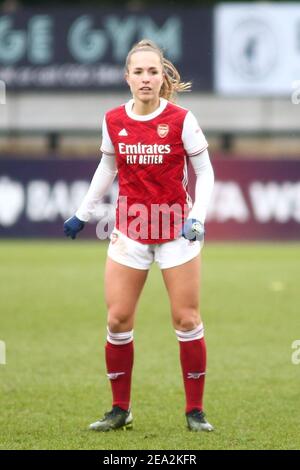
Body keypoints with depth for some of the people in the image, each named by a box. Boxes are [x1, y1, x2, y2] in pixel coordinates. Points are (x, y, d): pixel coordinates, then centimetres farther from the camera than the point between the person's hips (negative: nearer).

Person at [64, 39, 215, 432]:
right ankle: (120, 410, 13)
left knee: (187, 320, -1)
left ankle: (195, 411, 9)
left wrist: (198, 218, -16)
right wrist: (82, 213, 19)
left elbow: (205, 172, -3)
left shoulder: (181, 120, -10)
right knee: (118, 321, 0)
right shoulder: (114, 121, -1)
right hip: (130, 231, 3)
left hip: (177, 230, -3)